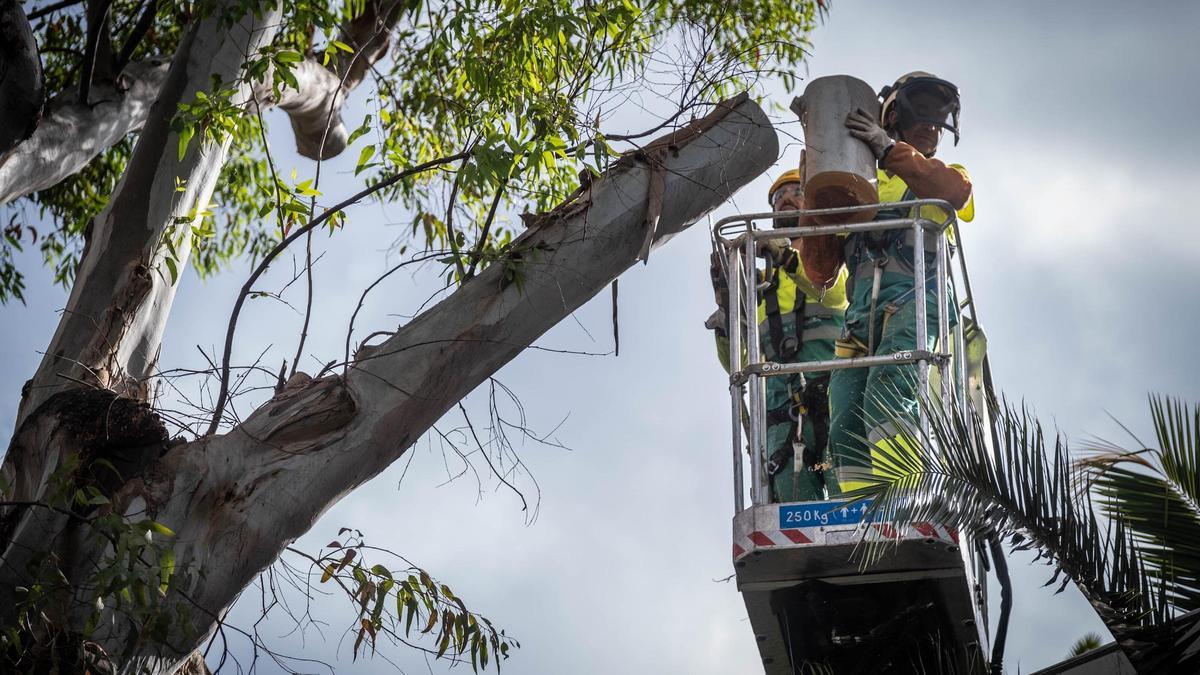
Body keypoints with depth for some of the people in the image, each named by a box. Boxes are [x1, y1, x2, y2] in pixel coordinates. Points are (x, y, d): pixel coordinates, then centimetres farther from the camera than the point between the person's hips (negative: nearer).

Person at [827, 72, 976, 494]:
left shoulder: (947, 174, 26)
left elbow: (954, 191, -3)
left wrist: (890, 150, -12)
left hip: (916, 300, -4)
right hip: (861, 312, 4)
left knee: (887, 394, -29)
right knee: (847, 428, -11)